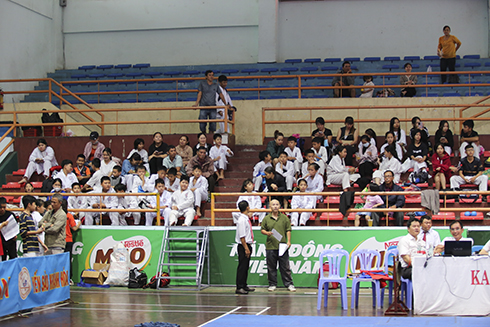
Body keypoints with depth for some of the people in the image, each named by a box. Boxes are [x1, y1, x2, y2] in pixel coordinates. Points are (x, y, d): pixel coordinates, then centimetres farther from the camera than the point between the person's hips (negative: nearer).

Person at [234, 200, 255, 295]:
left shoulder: (246, 218, 11)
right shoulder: (242, 220, -18)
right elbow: (242, 236, -21)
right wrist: (246, 248, -22)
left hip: (247, 245, 10)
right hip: (243, 246, -10)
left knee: (246, 266, 15)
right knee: (242, 267, -7)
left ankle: (244, 286, 23)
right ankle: (239, 288, -5)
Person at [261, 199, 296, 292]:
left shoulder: (284, 218, 7)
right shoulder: (266, 219, 7)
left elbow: (288, 230, 6)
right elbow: (262, 230, 10)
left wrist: (288, 241, -4)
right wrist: (267, 233, -11)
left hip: (282, 246, 0)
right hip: (270, 246, 0)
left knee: (285, 267, 2)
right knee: (271, 267, 4)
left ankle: (289, 284, 8)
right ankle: (272, 284, 13)